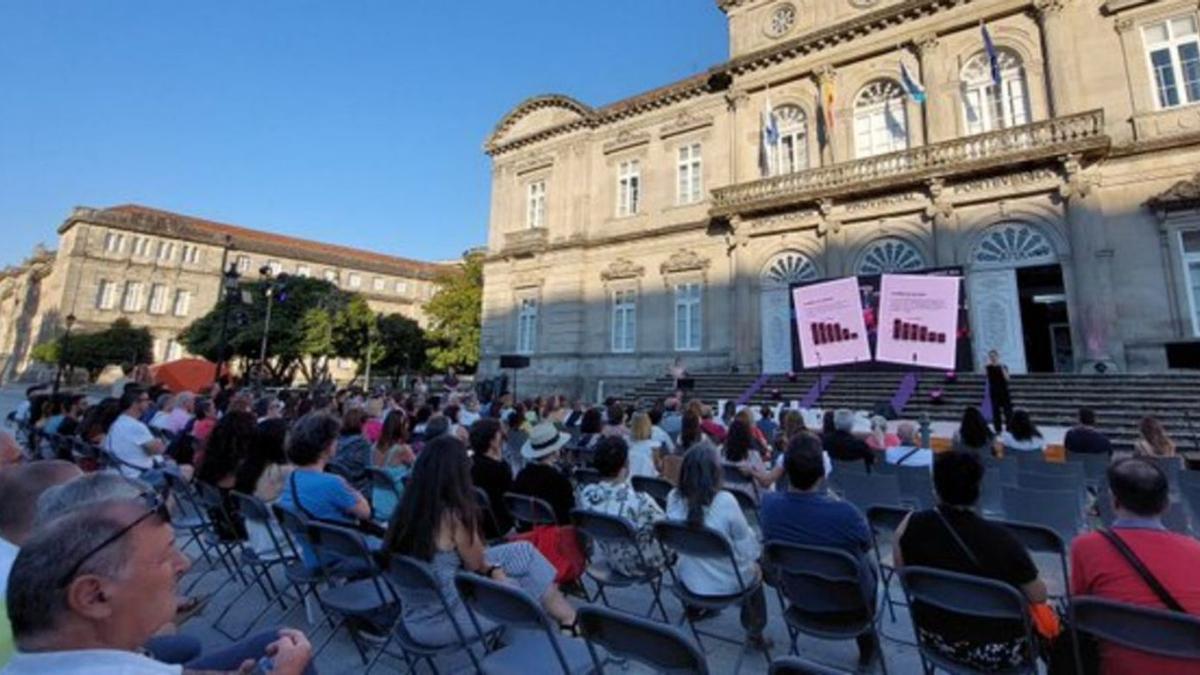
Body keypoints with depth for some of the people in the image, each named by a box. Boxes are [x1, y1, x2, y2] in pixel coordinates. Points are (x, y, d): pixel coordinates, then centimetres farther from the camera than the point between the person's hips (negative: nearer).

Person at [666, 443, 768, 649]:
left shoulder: (673, 498, -17)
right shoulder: (725, 501, -29)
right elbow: (749, 547, -16)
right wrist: (756, 550, 5)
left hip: (689, 580, 3)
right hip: (727, 583, -3)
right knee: (754, 569, 29)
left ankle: (695, 607, 50)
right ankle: (755, 632, 39)